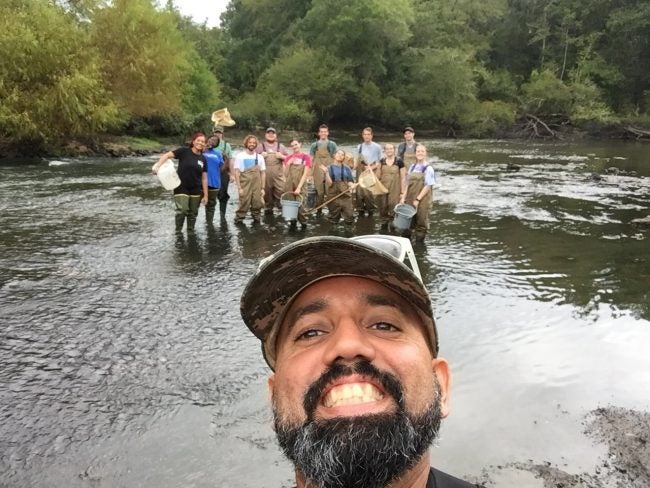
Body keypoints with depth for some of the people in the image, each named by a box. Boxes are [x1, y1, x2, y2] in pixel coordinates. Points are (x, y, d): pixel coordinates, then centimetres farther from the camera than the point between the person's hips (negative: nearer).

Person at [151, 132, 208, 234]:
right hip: (181, 188, -4)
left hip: (196, 190, 4)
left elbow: (204, 178, 5)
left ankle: (191, 232, 28)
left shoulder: (203, 159, 3)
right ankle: (178, 232, 8)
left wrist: (205, 195, 4)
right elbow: (167, 155, -13)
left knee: (193, 213, 11)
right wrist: (157, 165, -29)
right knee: (182, 211, -13)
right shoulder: (184, 151, -8)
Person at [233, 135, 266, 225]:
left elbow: (262, 173, 10)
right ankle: (238, 220, 5)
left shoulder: (259, 157, 8)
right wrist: (239, 188, -10)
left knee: (257, 204, 3)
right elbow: (237, 173, -3)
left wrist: (262, 188, 6)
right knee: (244, 205, -7)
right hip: (245, 186, -3)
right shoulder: (240, 156, -2)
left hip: (257, 187, 3)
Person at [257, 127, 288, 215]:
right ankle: (268, 207, 14)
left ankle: (278, 203, 9)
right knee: (266, 191, 2)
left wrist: (282, 156, -4)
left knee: (281, 190, -12)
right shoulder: (260, 146, 12)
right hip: (265, 174, 0)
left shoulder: (280, 146, 16)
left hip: (278, 174, 1)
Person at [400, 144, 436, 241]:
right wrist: (403, 197, 5)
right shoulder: (412, 167, 10)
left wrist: (418, 199, -16)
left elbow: (428, 186, -11)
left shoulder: (428, 168, -7)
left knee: (421, 223, 5)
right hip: (410, 200, 5)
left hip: (422, 200, -5)